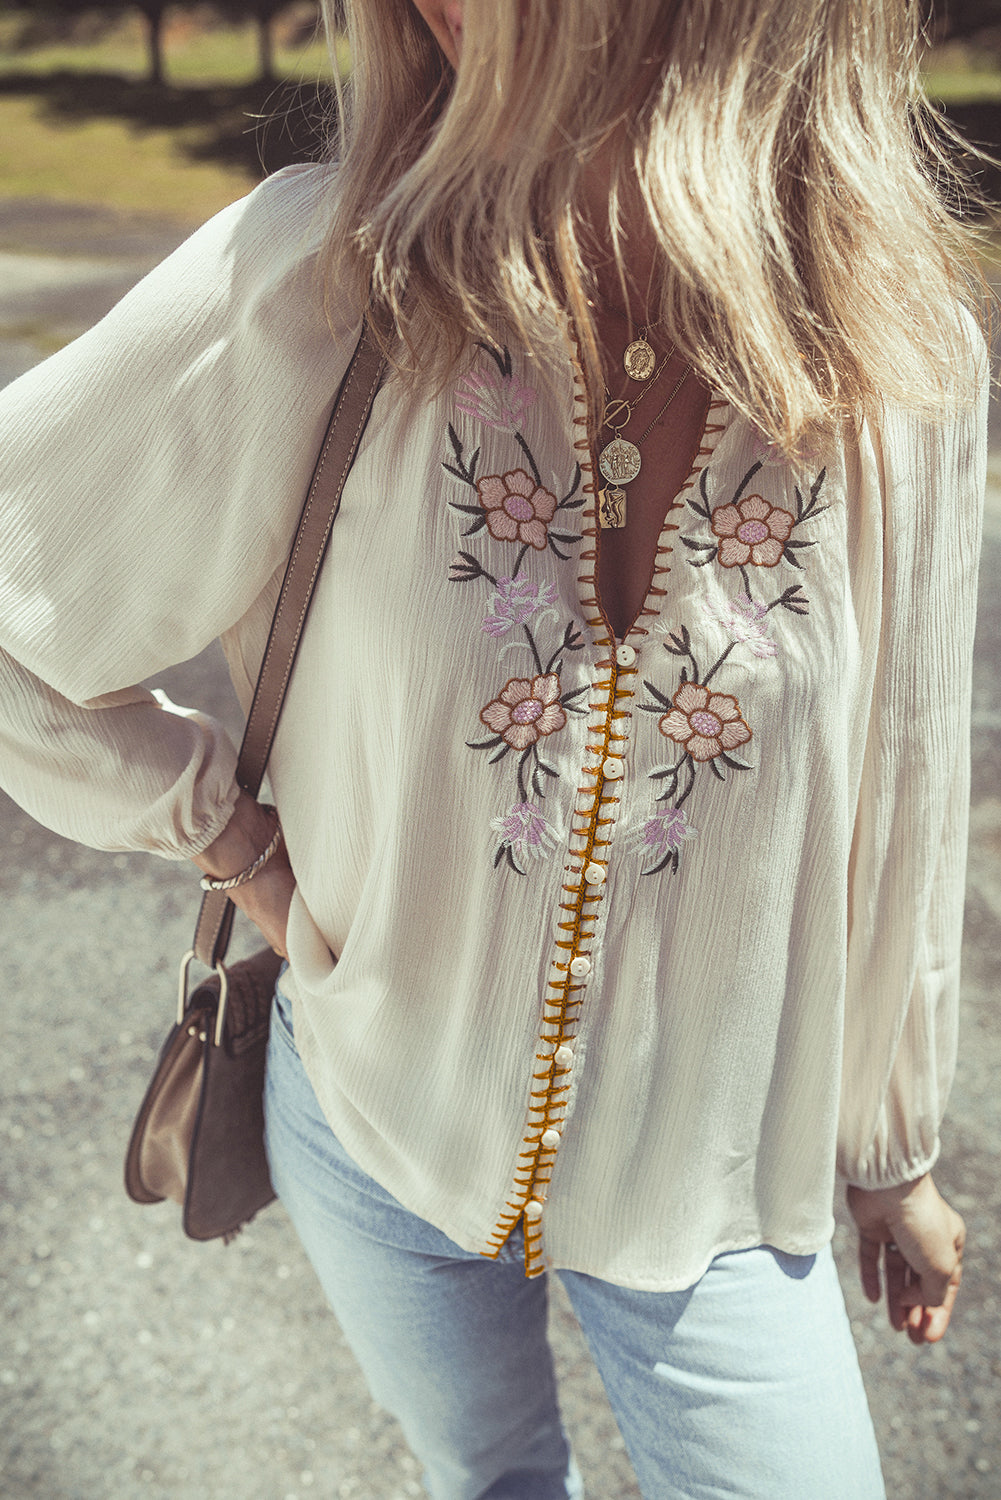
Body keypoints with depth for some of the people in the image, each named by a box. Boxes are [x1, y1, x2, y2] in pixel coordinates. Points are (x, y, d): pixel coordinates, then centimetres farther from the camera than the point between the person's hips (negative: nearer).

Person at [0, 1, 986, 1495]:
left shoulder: (900, 351, -18)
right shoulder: (311, 284, -23)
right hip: (381, 1125, 1)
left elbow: (901, 812, -5)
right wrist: (237, 845, -13)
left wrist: (896, 1152, 7)